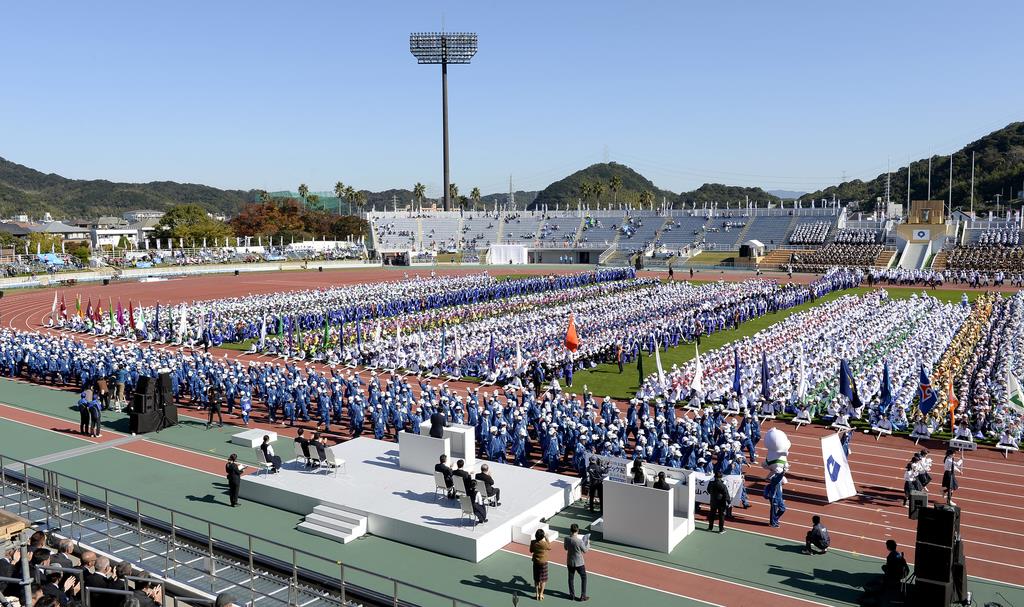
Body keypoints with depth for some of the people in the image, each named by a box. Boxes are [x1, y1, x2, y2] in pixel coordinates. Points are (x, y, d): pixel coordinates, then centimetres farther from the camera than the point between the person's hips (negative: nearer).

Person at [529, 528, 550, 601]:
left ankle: (536, 594, 23)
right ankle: (541, 595, 17)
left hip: (536, 562, 3)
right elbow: (549, 548, -1)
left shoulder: (533, 543, -13)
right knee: (543, 580, 11)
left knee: (536, 579, 17)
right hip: (543, 563, -3)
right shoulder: (544, 544, -23)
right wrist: (547, 539, 6)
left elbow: (531, 551, 4)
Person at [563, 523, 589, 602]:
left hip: (570, 562, 4)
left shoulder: (567, 538, -12)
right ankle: (583, 596, 18)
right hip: (579, 563, -4)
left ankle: (572, 595, 28)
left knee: (571, 578, 18)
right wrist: (587, 543, 5)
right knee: (583, 578, 15)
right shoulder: (579, 541, -26)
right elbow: (585, 550, -10)